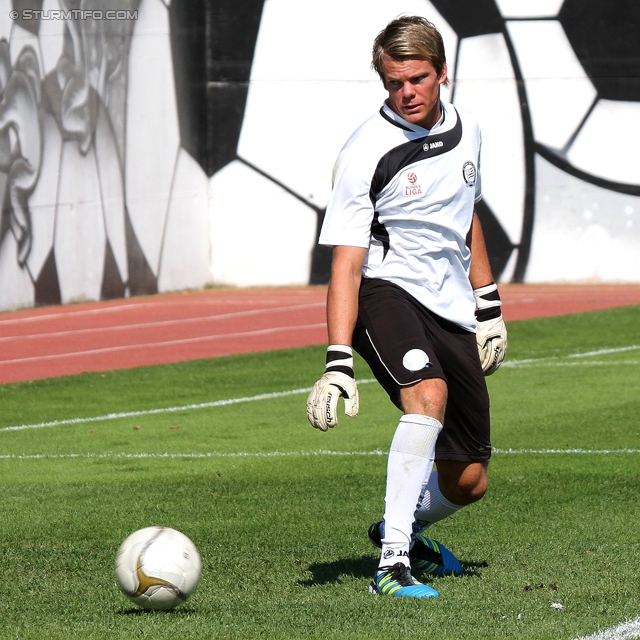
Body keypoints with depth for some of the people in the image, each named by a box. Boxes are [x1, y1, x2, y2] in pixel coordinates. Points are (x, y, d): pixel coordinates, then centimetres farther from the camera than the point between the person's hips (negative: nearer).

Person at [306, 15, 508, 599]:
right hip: (385, 294, -6)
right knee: (430, 393, -36)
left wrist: (490, 307, 24)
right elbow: (346, 263, -17)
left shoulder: (466, 130, 5)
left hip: (451, 310, 6)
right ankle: (393, 563, -34)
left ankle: (401, 529, 40)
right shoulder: (366, 153, -14)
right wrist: (338, 362, -26)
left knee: (467, 484, 6)